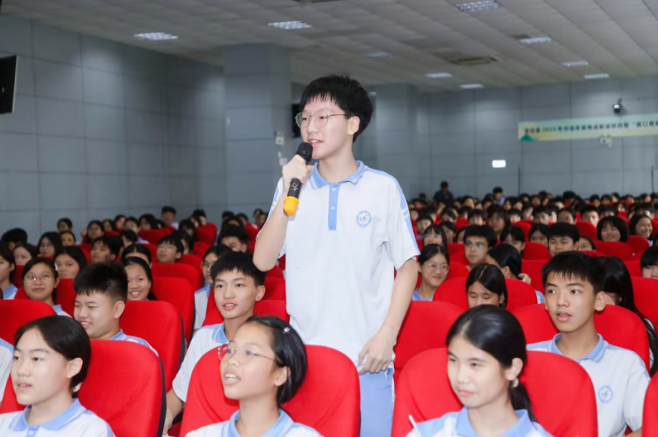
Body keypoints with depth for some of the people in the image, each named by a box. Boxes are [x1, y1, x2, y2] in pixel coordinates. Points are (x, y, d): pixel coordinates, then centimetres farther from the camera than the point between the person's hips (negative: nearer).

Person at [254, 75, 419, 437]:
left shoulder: (383, 188, -2)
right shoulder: (293, 186, 6)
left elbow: (408, 267, 2)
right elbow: (263, 261, -2)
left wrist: (387, 333, -8)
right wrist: (288, 191, -9)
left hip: (366, 356, -2)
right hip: (303, 352, 2)